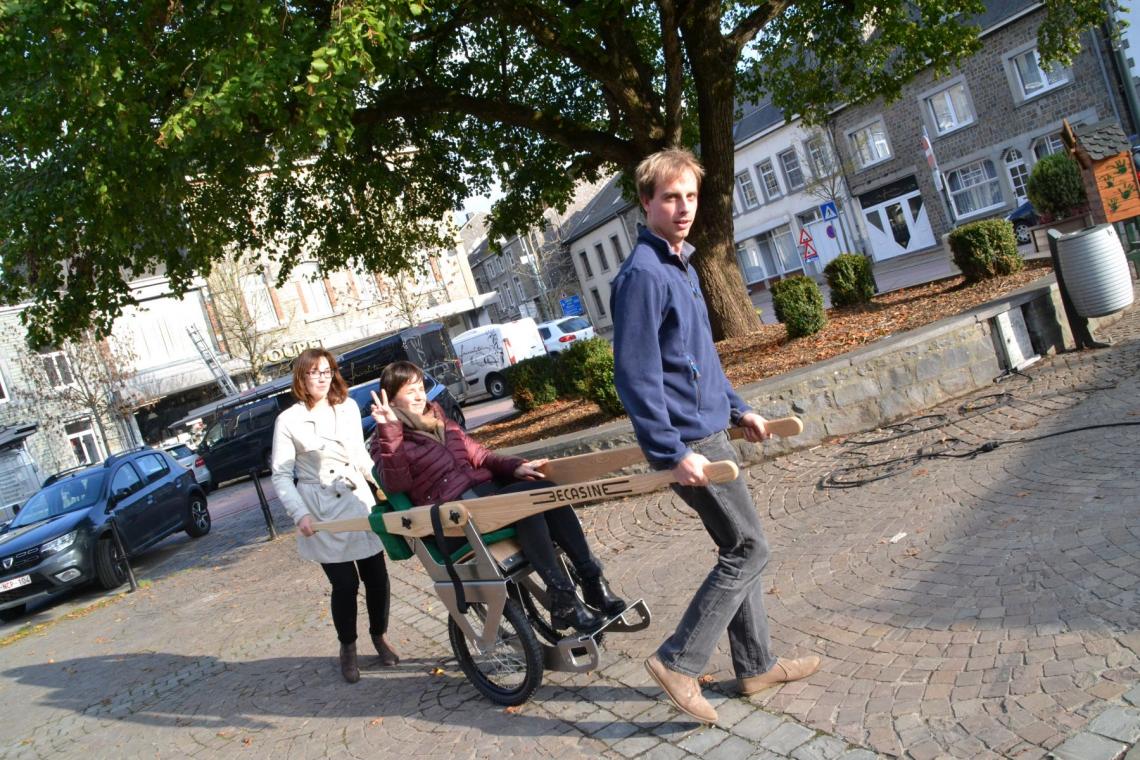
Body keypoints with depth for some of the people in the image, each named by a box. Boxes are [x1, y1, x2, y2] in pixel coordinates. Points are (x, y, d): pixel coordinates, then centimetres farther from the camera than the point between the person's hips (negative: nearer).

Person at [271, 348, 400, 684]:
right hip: (323, 513, -4)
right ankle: (348, 649, 20)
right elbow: (281, 475, -5)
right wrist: (300, 514, -15)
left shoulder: (348, 408, 6)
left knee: (376, 577, 6)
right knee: (345, 584, -2)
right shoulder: (289, 421, -5)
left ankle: (380, 636, 29)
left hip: (360, 503, 4)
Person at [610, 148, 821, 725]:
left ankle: (756, 666, 29)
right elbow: (636, 374, -22)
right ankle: (678, 661, 6)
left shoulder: (680, 265, 13)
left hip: (707, 431, 10)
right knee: (748, 550, -3)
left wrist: (737, 408, 20)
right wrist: (672, 451, -23)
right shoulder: (643, 273, -18)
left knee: (738, 550, 16)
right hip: (688, 440, -10)